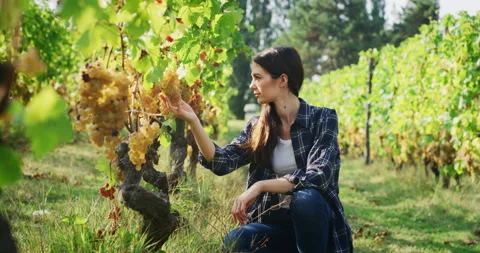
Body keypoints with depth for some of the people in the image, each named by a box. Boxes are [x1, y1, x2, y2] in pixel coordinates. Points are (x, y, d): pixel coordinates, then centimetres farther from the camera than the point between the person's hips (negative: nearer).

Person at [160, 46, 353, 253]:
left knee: (306, 198, -36)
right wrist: (193, 121, -18)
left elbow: (318, 176, -21)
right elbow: (222, 162, -7)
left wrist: (260, 186, -28)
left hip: (315, 222, -3)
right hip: (275, 224, 3)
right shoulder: (258, 126, 5)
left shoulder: (322, 118, -7)